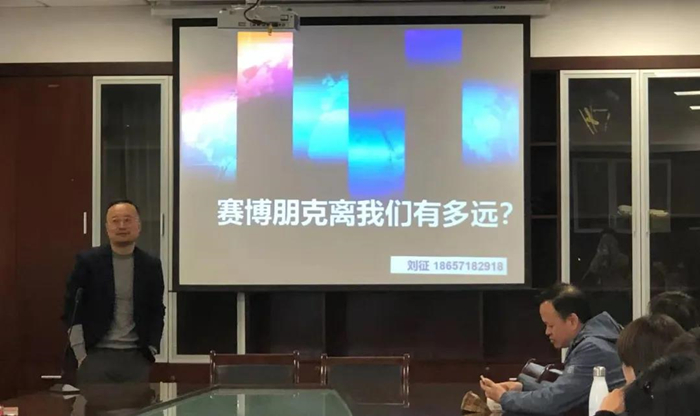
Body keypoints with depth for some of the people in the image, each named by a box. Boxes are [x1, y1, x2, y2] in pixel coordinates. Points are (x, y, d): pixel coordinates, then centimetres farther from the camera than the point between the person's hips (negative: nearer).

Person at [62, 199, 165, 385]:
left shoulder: (151, 266, 6)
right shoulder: (87, 261, -1)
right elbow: (71, 309, 1)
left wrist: (151, 351, 5)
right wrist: (80, 355, -3)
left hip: (136, 358, 2)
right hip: (97, 355, -2)